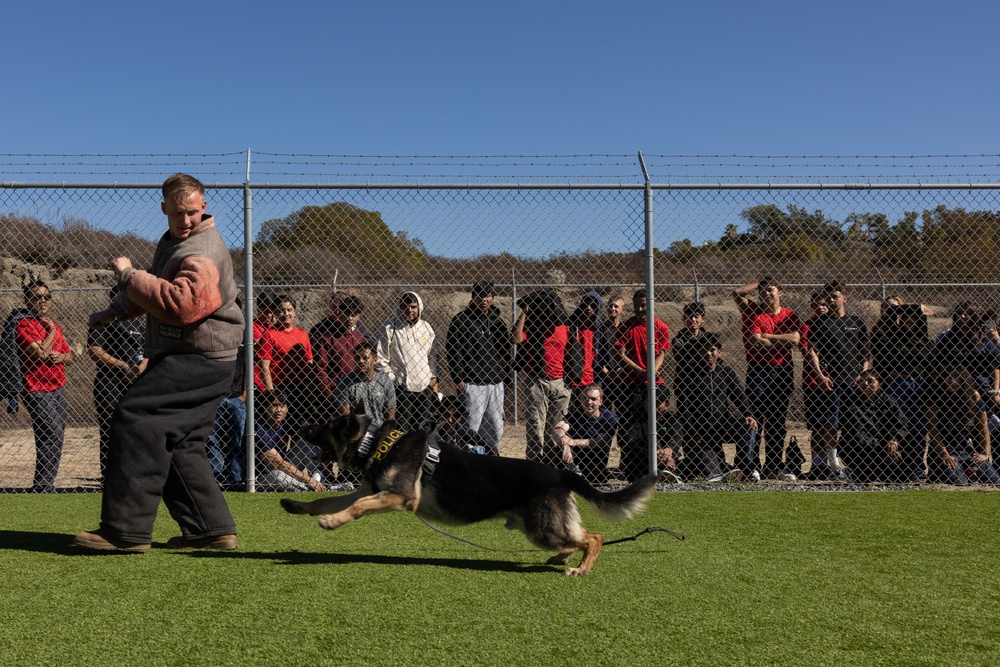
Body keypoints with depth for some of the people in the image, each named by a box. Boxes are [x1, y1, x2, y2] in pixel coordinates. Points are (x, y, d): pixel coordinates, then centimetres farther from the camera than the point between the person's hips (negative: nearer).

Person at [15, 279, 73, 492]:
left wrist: (61, 357, -3)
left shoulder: (55, 326, 17)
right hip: (37, 392, -7)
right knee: (52, 435, -17)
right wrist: (51, 331, -6)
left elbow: (70, 358, 19)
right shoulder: (24, 325, -7)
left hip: (58, 389, 8)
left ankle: (45, 485, 14)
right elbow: (42, 353, -18)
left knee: (55, 440, 7)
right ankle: (42, 486, -12)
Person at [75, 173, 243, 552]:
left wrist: (128, 275, -23)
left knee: (136, 419, -17)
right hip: (180, 355, 11)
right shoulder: (173, 240, 17)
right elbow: (154, 287, 34)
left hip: (200, 360, -11)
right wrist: (114, 312, 22)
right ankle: (212, 529, 13)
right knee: (178, 443, 10)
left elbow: (180, 305, -33)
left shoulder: (202, 253, -17)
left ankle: (126, 530, -16)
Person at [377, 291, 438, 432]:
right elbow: (381, 358, -7)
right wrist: (391, 380, -9)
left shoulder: (426, 327, 9)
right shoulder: (389, 329, -6)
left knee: (421, 429, 12)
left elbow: (433, 355, 17)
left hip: (424, 388, 5)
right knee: (401, 430, -6)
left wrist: (433, 378, 10)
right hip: (401, 389, -5)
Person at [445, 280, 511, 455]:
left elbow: (506, 349, 22)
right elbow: (452, 350, -5)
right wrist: (458, 379, -11)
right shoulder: (461, 319, -2)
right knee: (471, 427, -10)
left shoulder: (497, 321, 16)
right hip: (472, 383, -6)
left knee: (496, 428, 8)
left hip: (496, 383, 6)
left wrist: (504, 372, 9)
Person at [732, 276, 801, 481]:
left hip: (783, 372, 3)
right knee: (755, 418, -6)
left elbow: (795, 339, -8)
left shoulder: (789, 315, 7)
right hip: (758, 370, -3)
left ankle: (774, 466, 15)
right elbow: (737, 293, -15)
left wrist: (767, 337, -9)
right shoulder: (753, 311, 4)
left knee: (778, 421, 7)